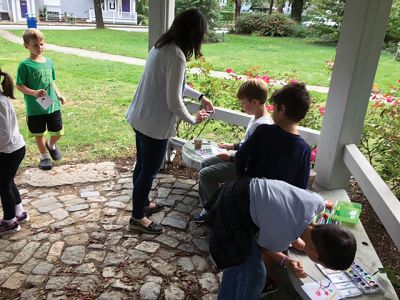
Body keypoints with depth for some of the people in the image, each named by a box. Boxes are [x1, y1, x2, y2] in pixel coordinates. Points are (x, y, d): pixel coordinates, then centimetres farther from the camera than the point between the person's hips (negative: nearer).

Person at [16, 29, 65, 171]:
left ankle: (51, 145, 42)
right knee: (39, 134, 11)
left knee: (58, 132, 9)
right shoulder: (25, 65, -11)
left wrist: (59, 95, 6)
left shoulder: (49, 62, 5)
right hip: (35, 108, -4)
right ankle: (44, 156, 32)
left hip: (53, 105, 4)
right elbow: (19, 85, -9)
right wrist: (34, 93, -24)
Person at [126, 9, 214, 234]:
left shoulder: (162, 46, 7)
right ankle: (138, 217, 27)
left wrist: (200, 96, 16)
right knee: (149, 171, 8)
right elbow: (174, 101, -23)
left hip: (141, 118, 9)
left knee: (143, 166, 24)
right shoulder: (176, 56, -24)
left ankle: (142, 204, 44)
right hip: (155, 124, -9)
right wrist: (193, 120, -6)